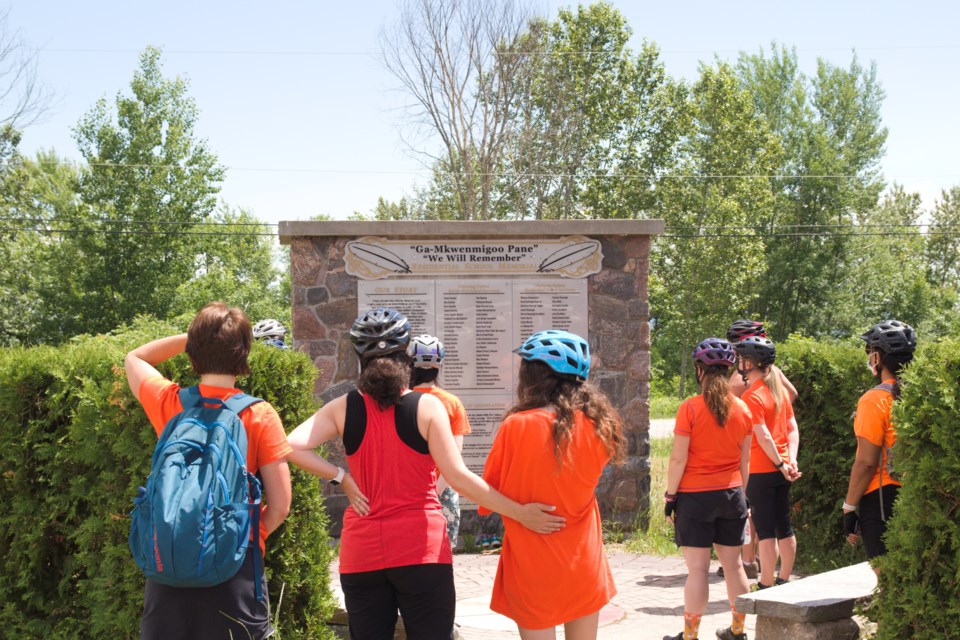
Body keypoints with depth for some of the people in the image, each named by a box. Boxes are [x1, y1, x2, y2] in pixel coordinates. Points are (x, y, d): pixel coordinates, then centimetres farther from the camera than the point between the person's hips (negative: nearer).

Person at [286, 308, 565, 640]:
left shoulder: (344, 408, 1)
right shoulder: (427, 406, -6)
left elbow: (291, 446, -10)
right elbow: (458, 477, -11)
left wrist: (341, 477, -2)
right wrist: (520, 513, -7)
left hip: (361, 551, 3)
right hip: (421, 548, -2)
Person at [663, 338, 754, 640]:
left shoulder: (690, 408, -12)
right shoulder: (742, 409, 2)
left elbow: (678, 459, -12)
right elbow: (744, 461, 9)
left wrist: (670, 495, -4)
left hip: (695, 496, -4)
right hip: (731, 495, 5)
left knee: (697, 569, -1)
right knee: (733, 564, 13)